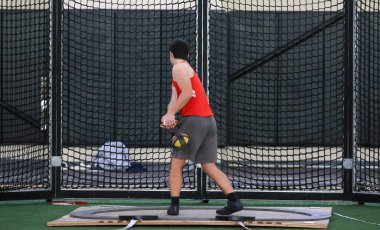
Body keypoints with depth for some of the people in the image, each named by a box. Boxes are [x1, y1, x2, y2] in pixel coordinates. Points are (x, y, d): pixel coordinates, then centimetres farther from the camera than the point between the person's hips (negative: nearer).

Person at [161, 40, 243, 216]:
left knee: (176, 163, 1)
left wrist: (171, 114, -15)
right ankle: (234, 200, -8)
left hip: (194, 120, -8)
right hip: (209, 120, 8)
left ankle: (174, 205, -5)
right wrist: (169, 115, -5)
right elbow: (175, 100, 12)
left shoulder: (179, 68, -2)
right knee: (209, 167, 6)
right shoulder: (187, 69, 26)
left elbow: (187, 93, -17)